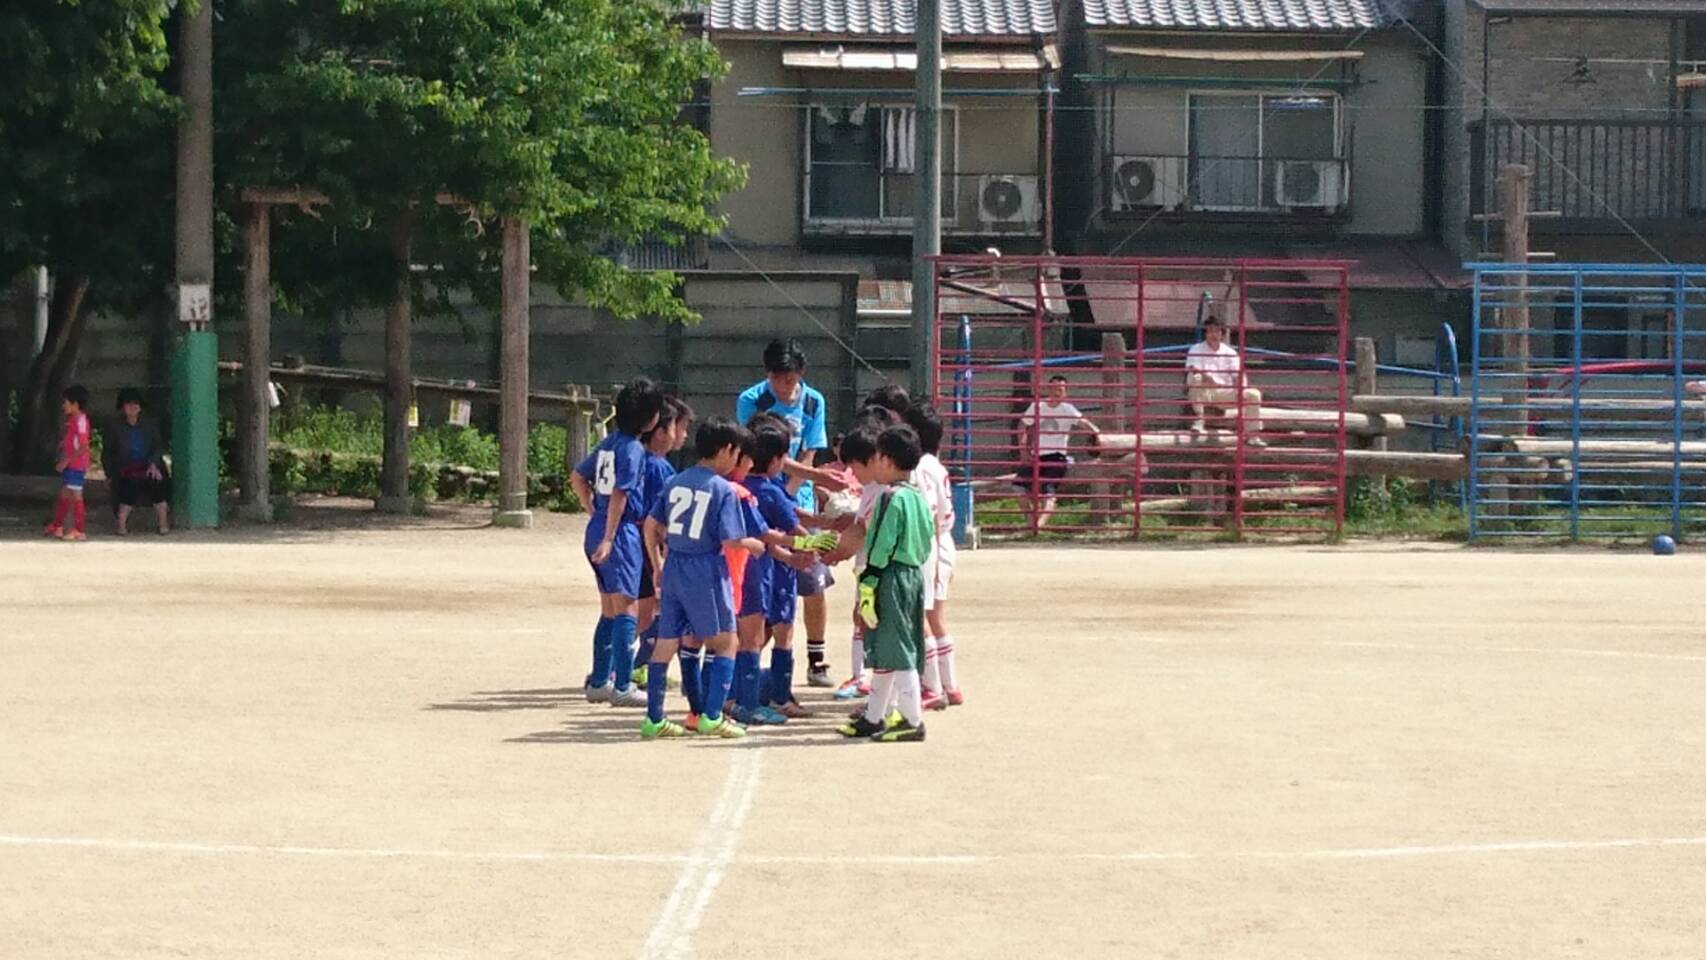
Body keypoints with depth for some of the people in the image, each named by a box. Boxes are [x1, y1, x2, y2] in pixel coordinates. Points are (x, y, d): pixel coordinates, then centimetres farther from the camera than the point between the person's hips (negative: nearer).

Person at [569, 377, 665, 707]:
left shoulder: (609, 443, 11)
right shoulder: (633, 450, -15)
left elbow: (577, 478, 20)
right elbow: (619, 496, -20)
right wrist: (609, 539, -21)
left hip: (597, 528, 9)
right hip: (622, 531, -9)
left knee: (609, 611, 16)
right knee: (627, 609, -5)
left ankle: (599, 682, 20)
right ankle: (622, 687, -6)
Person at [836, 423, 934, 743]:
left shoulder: (891, 498, -15)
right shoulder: (918, 497, 12)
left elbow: (881, 548, -18)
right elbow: (927, 543, 16)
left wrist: (867, 586, -16)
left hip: (891, 579, -9)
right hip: (914, 575, 9)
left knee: (898, 653, -5)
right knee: (883, 653, 16)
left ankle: (913, 721, -4)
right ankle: (873, 718, 24)